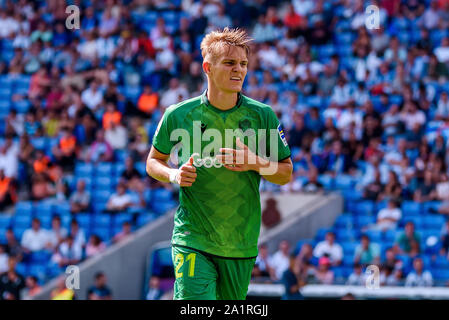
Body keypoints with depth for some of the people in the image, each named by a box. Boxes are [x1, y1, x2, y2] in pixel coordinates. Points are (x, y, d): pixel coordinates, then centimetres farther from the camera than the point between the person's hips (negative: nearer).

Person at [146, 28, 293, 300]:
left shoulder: (262, 116, 0)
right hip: (193, 242, -2)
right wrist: (174, 175, -10)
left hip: (241, 245, 2)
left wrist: (256, 163, -14)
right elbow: (154, 162, 12)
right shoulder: (178, 115, -2)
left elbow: (286, 173, 7)